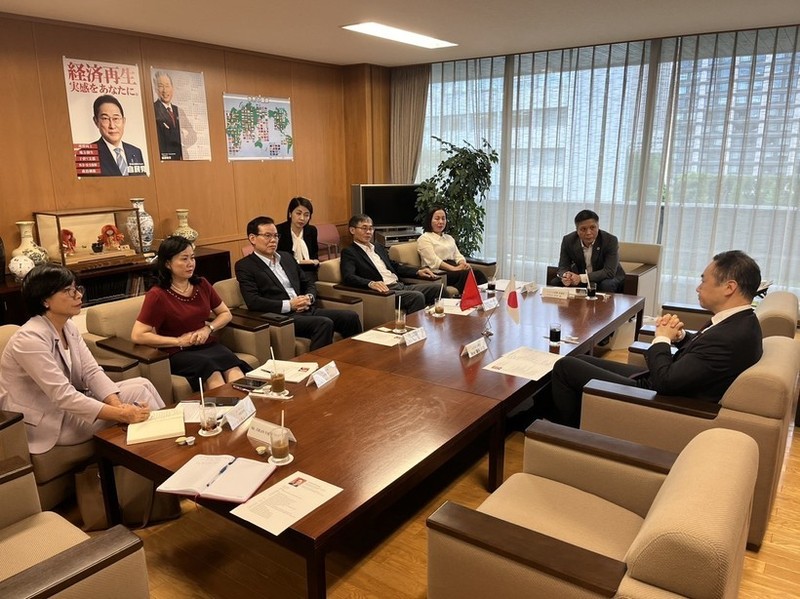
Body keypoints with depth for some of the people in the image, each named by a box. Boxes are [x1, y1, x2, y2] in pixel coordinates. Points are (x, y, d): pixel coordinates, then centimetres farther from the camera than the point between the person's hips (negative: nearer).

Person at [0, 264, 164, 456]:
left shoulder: (69, 327, 2)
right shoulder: (30, 339, -25)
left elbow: (92, 372, -4)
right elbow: (62, 395, -30)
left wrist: (118, 404, -23)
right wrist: (121, 414, -34)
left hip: (67, 405, 8)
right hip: (43, 422, -8)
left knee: (142, 384, -7)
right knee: (138, 393, -16)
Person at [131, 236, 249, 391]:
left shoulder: (202, 285, 12)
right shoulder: (157, 295, -4)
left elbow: (226, 314, 20)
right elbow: (137, 336, -9)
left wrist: (208, 329, 0)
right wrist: (179, 341, -10)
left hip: (208, 346, 4)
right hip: (179, 354, -4)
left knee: (233, 367, -31)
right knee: (210, 369, -37)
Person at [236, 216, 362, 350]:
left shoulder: (287, 257, 20)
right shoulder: (244, 266, 0)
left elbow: (309, 284, 24)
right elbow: (253, 302, -12)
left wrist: (309, 298, 0)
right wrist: (289, 305, -16)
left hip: (307, 310, 7)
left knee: (351, 317, -11)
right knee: (324, 323, -31)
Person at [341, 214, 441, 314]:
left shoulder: (379, 247, 25)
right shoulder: (349, 252, 1)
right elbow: (348, 277, -15)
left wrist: (418, 272, 14)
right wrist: (371, 283, -33)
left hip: (401, 286, 8)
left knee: (437, 287, -9)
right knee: (417, 296, -31)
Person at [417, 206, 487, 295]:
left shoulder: (449, 238, 29)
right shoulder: (424, 238, 4)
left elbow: (457, 255, 19)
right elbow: (433, 261, -9)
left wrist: (463, 264, -6)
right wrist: (454, 268, -20)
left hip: (453, 269, 6)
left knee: (477, 273, -25)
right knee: (465, 274, -34)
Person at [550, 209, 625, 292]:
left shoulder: (611, 241, -23)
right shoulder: (568, 240, -13)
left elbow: (609, 272, -29)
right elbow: (563, 267, -11)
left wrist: (582, 278, -41)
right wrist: (565, 276, -38)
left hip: (607, 278, -3)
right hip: (578, 277, 3)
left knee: (606, 285, -36)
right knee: (555, 282, -17)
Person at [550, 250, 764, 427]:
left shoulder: (731, 337, -31)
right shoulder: (740, 321, -1)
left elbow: (665, 381, -29)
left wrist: (662, 339, -13)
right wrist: (679, 334, -4)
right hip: (656, 382, 10)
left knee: (565, 367, -3)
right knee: (580, 361, 15)